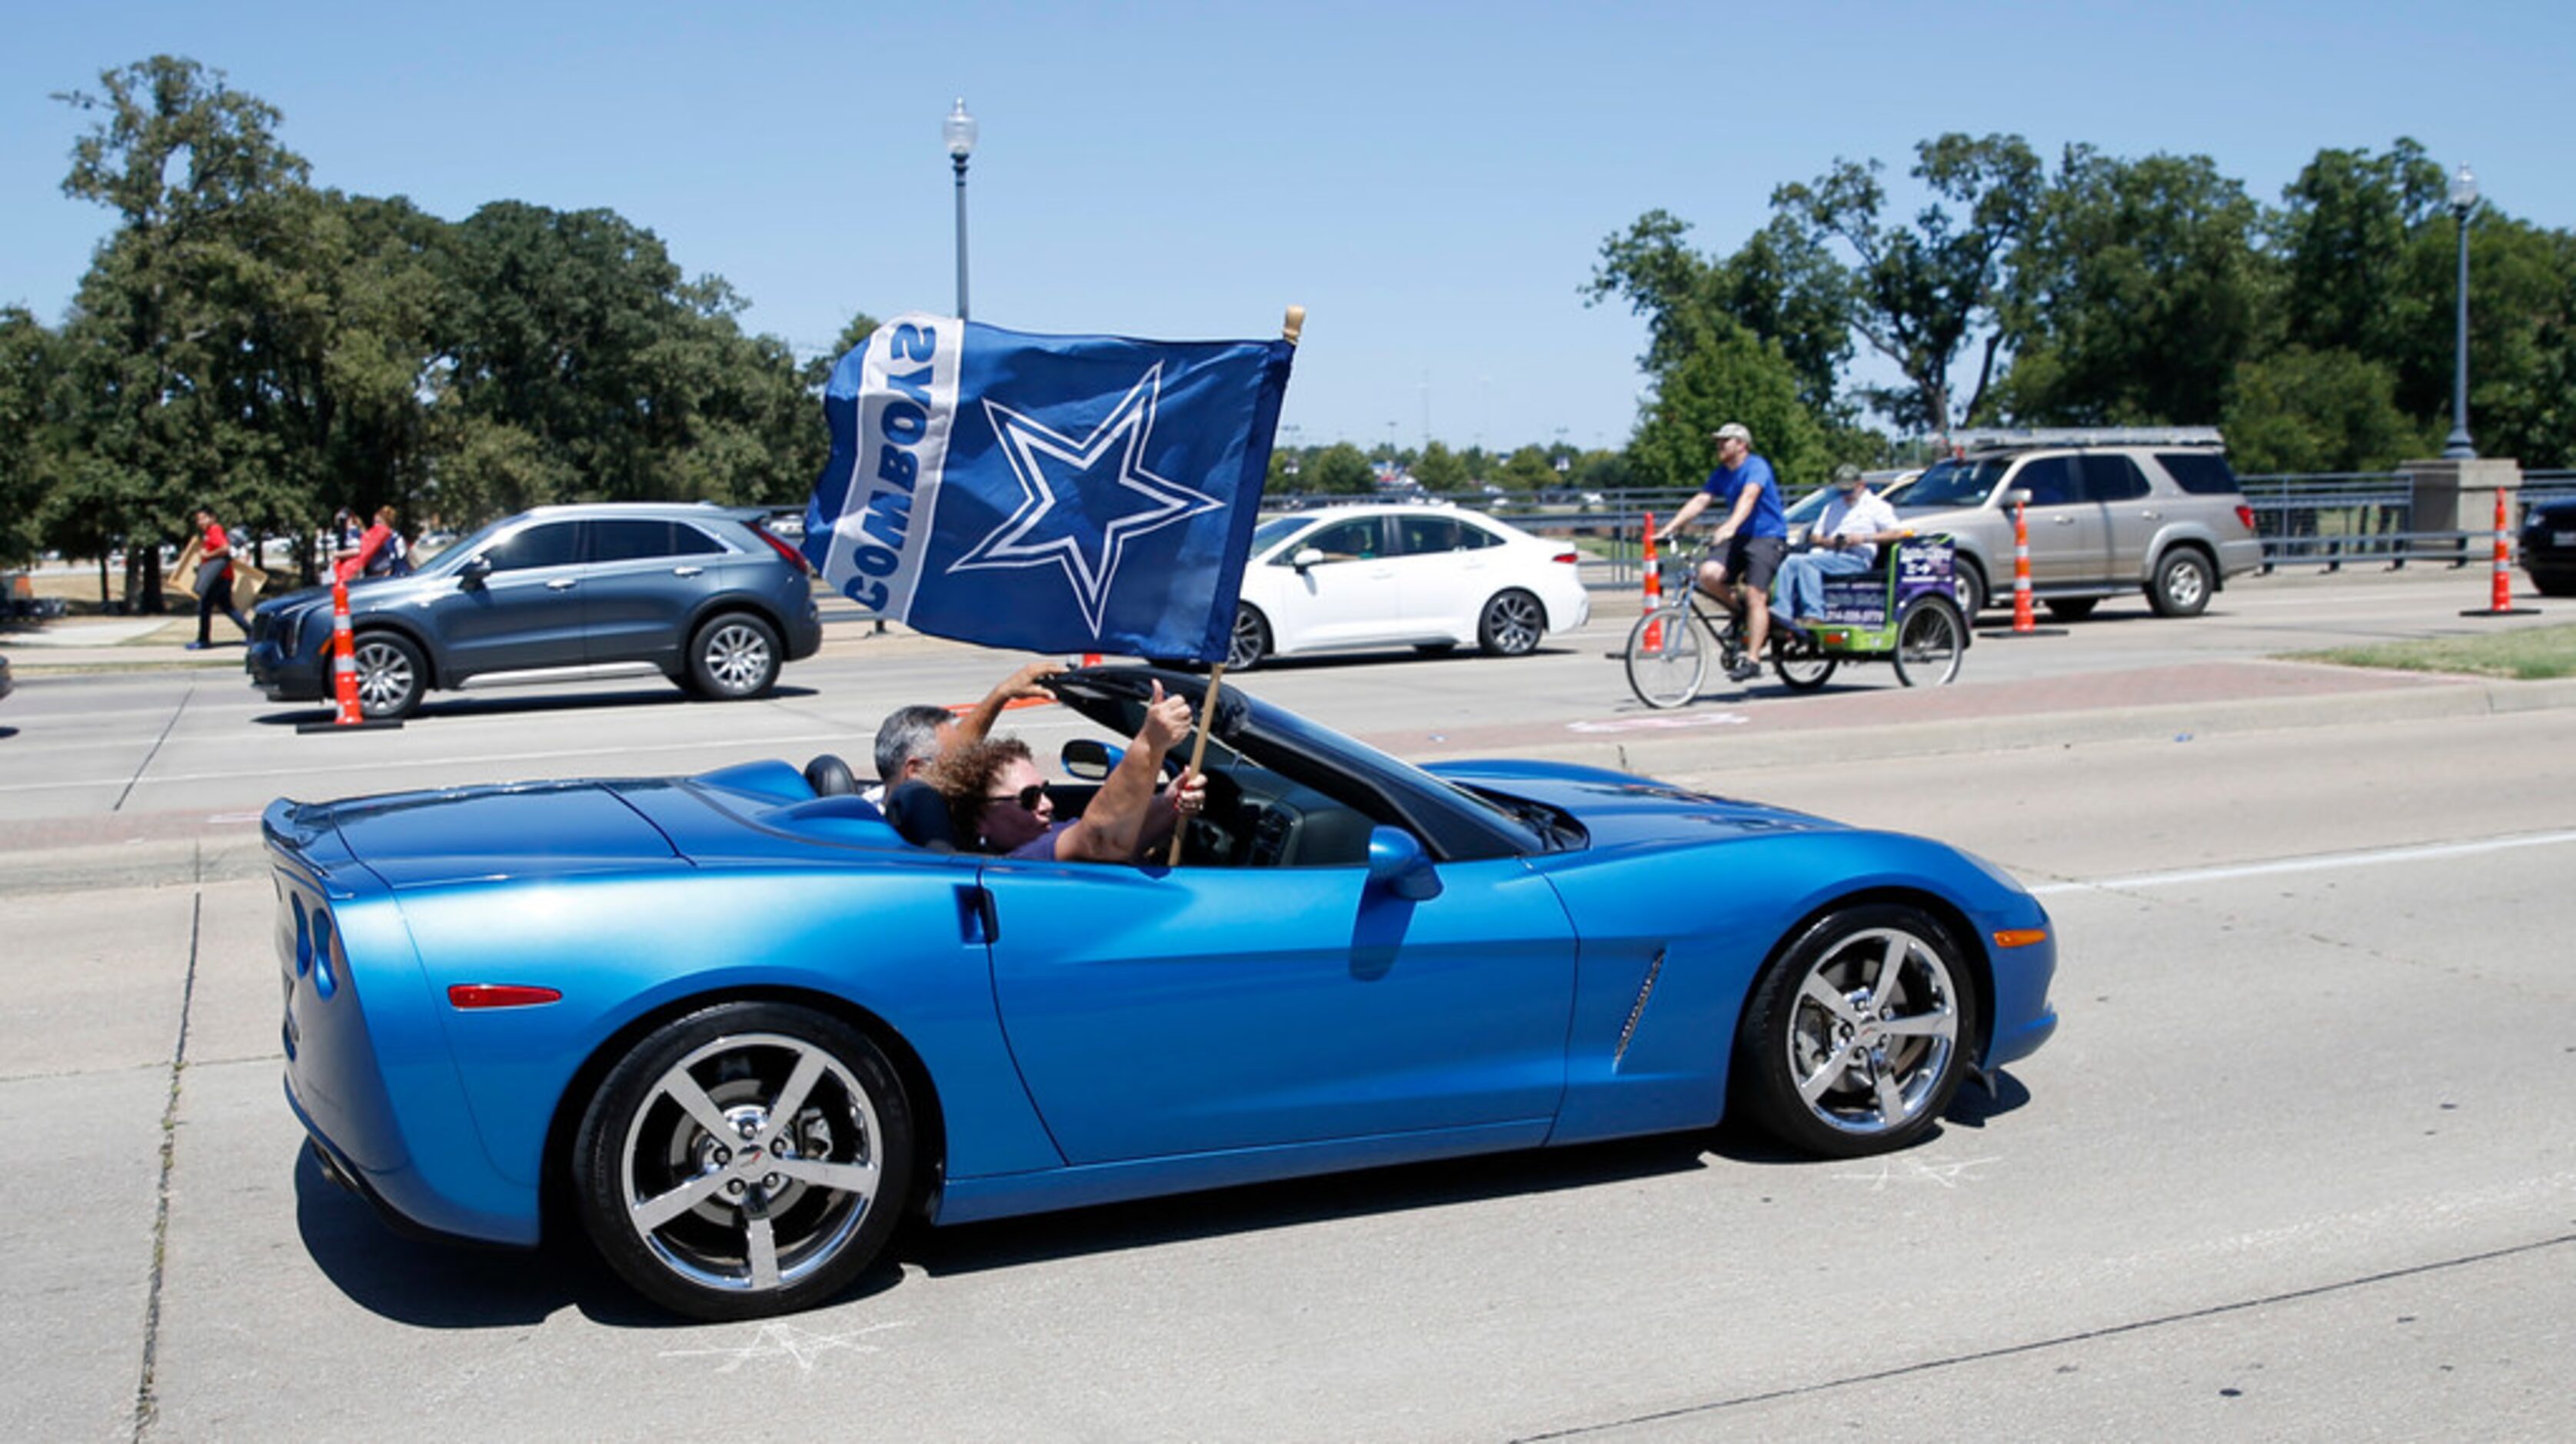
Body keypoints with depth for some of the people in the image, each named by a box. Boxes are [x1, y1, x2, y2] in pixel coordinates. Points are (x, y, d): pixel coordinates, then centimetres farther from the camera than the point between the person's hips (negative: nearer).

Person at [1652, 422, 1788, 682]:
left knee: (1755, 595, -18)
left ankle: (1752, 660, -16)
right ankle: (1743, 612, 6)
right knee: (1708, 574, -19)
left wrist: (1730, 526, -46)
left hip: (1768, 537, -7)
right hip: (1739, 539, 7)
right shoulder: (1722, 474, 12)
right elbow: (1699, 501, 5)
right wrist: (1669, 528, -7)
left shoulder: (1756, 467, -11)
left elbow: (1748, 497, -28)